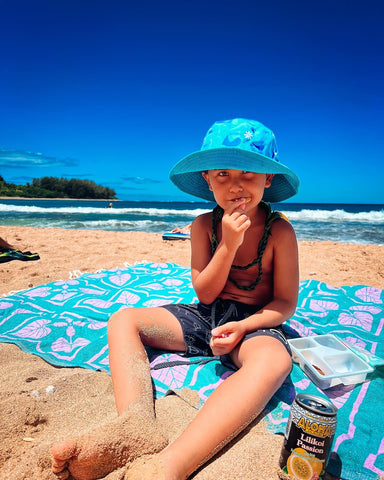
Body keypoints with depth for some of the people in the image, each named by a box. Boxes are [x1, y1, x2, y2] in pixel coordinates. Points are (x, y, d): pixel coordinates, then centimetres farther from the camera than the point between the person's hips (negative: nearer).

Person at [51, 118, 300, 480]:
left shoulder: (279, 231, -10)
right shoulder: (203, 226, -3)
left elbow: (286, 303, -6)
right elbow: (205, 294, -6)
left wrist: (242, 326, -24)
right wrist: (228, 245, -21)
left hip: (254, 323, -3)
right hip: (205, 317, 4)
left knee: (275, 360, -40)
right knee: (123, 320, -11)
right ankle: (136, 430, -34)